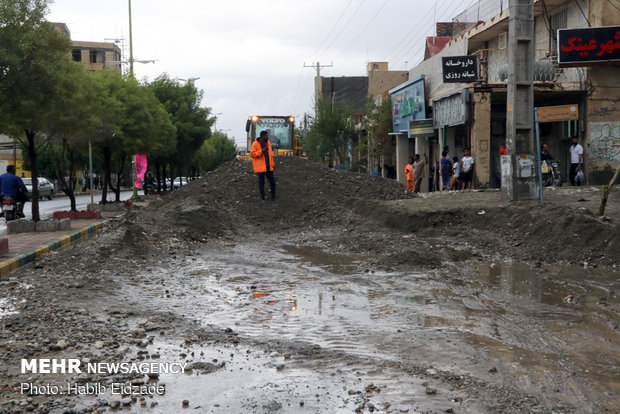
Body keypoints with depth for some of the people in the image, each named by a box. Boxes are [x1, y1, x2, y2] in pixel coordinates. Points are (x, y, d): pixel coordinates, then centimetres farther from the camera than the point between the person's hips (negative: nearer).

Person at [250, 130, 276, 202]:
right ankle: (262, 198, 16)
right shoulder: (255, 144, -9)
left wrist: (272, 163, 13)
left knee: (272, 181, 3)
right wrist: (262, 151, -22)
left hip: (268, 167, 5)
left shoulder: (268, 143, 10)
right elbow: (252, 154, -14)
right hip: (260, 167, -5)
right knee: (261, 182, 3)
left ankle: (273, 197, 15)